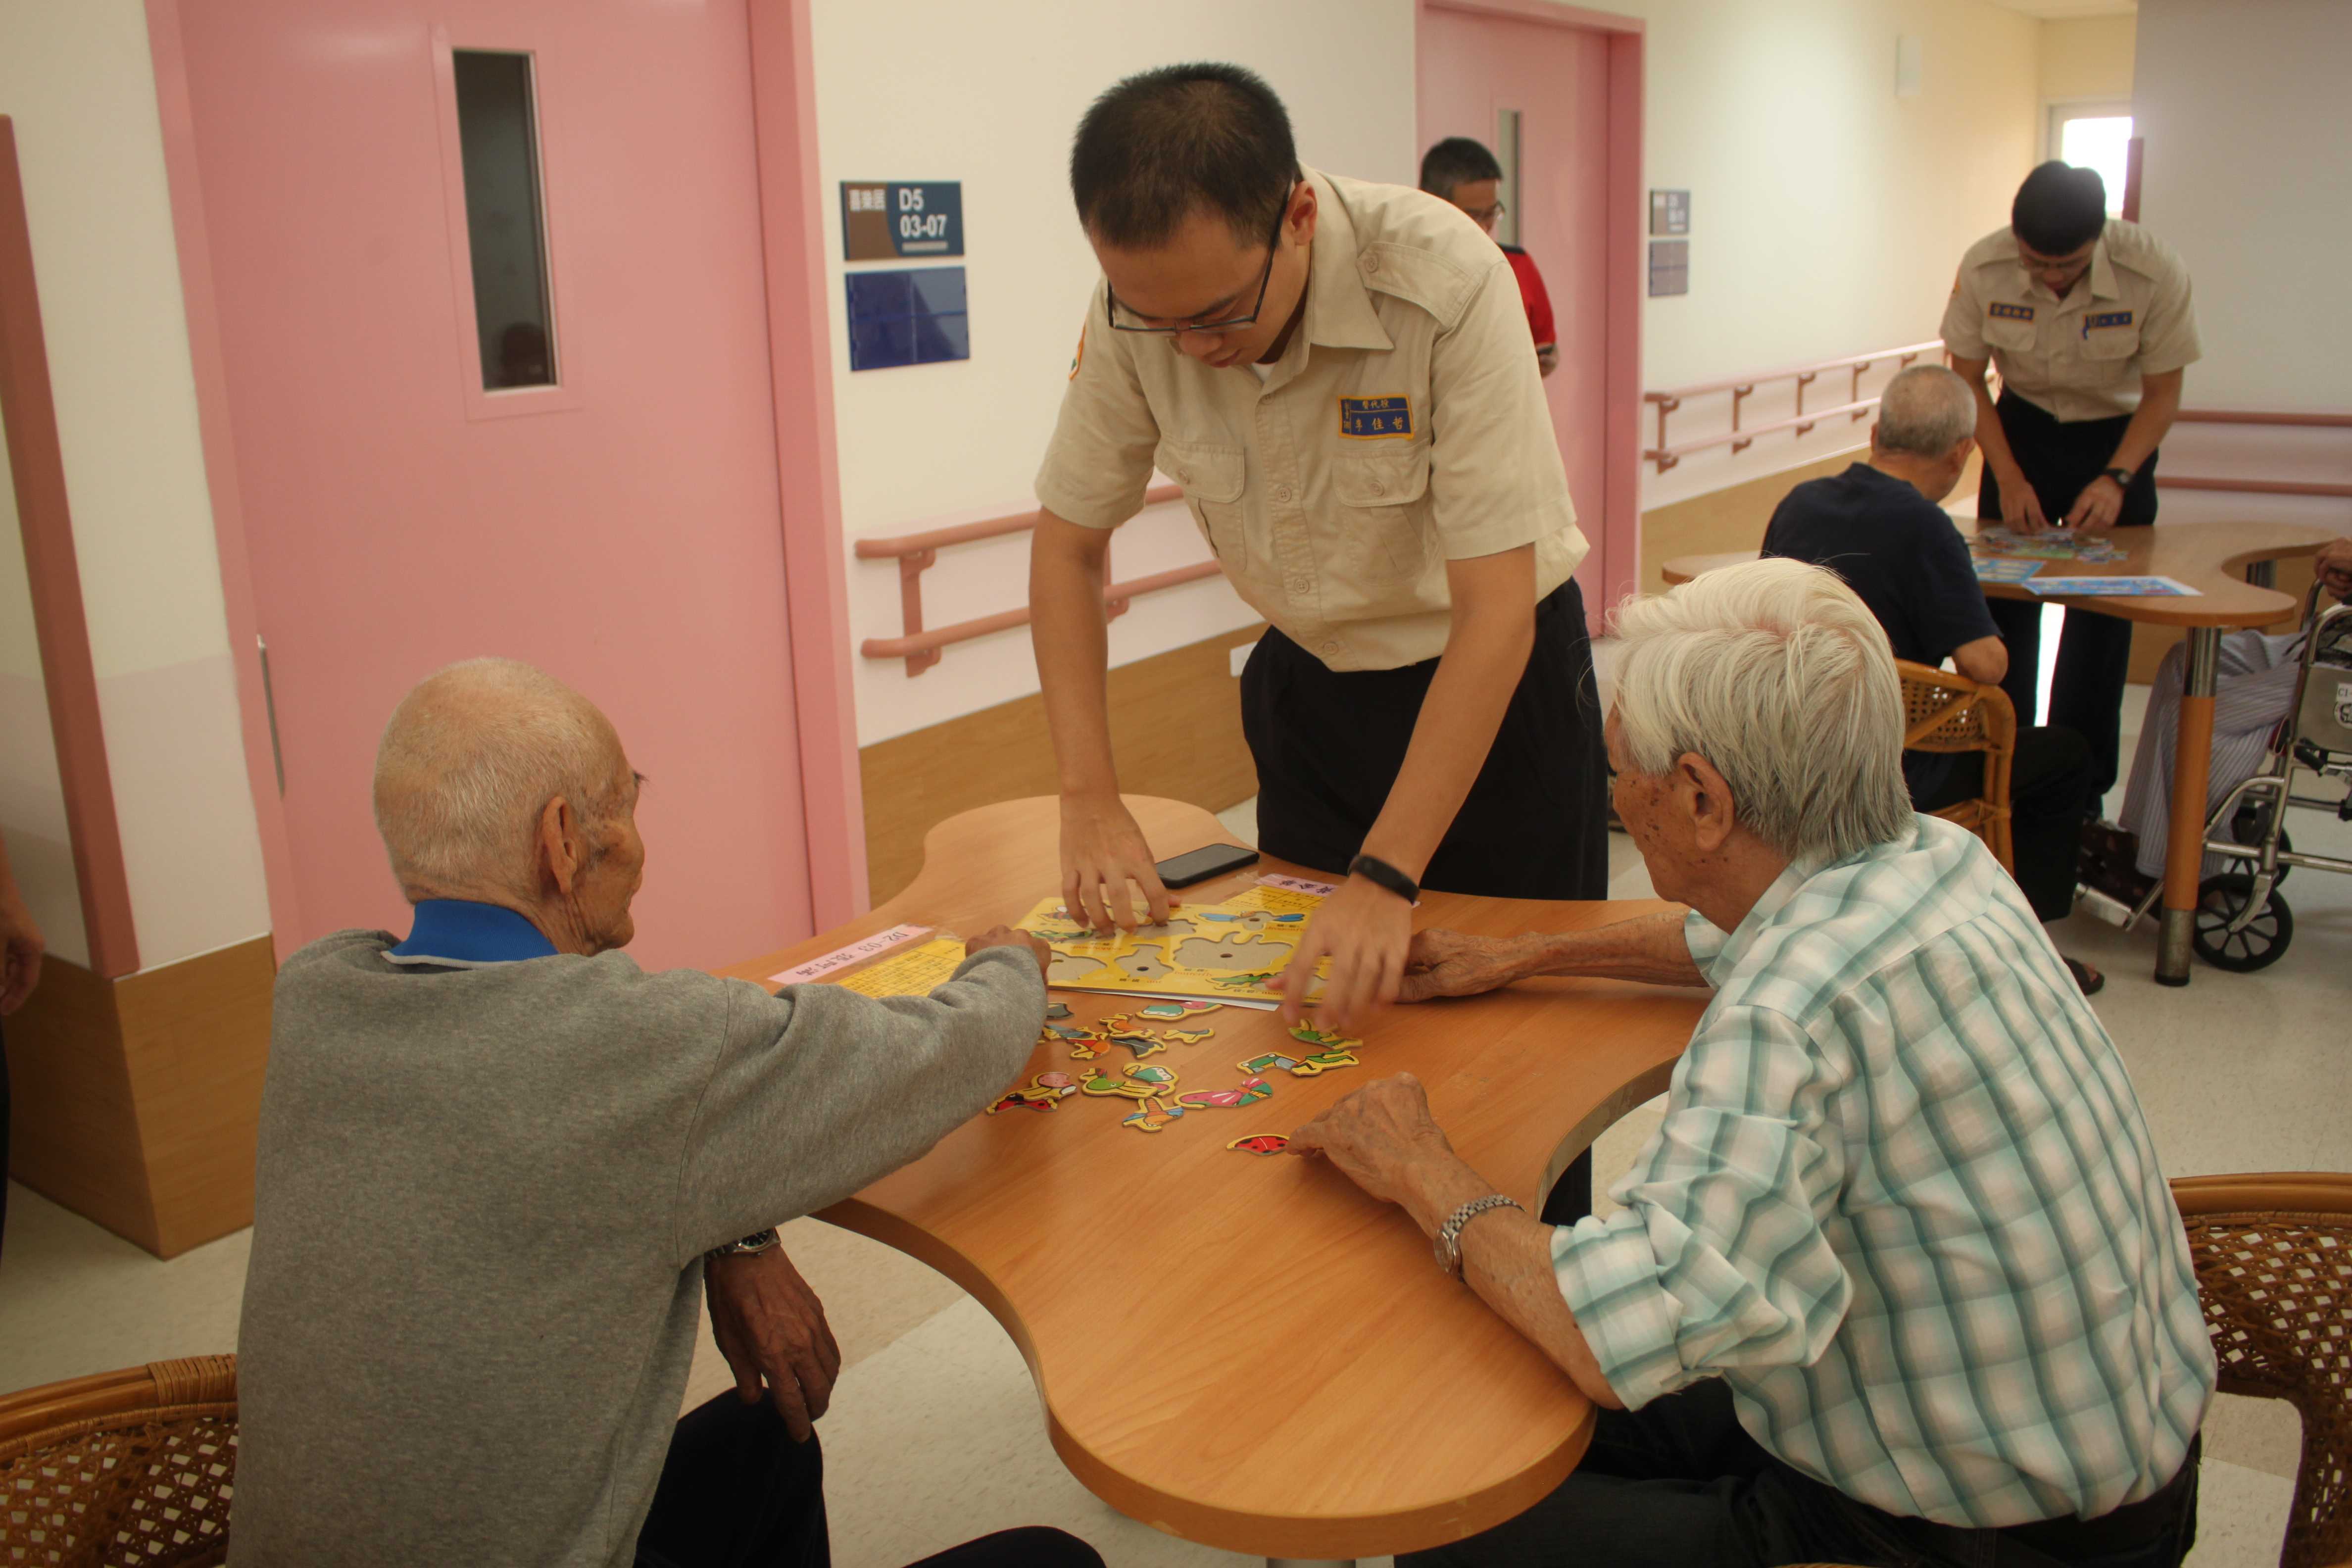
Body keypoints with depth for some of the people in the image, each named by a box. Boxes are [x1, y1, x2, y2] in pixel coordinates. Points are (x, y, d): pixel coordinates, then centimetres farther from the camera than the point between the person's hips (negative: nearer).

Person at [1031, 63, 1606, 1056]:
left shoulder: (1446, 283, -30)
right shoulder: (1141, 305, -18)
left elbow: (1495, 613, -30)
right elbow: (1069, 541, -6)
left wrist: (1386, 877, -35)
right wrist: (1089, 800, -14)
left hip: (1492, 674, -3)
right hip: (1310, 678, 4)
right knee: (1304, 1009, 14)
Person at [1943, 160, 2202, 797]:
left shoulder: (2154, 273, -26)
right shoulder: (1984, 268, -22)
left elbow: (2162, 393, -13)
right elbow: (1967, 380, -9)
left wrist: (2117, 480, -26)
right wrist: (2009, 479, -17)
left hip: (2118, 435, -1)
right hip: (2023, 427, 1)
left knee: (2101, 615, -1)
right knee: (2004, 604, -1)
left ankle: (2080, 789, 9)